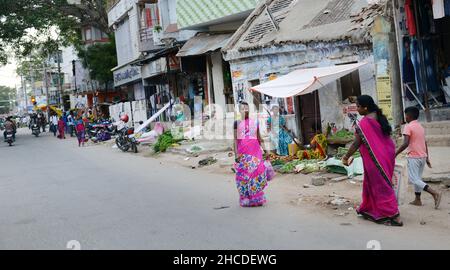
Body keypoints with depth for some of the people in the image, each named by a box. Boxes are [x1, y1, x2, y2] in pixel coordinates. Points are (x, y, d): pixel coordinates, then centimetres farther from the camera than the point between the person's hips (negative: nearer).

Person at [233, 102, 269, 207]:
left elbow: (258, 137, 15)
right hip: (242, 151, -1)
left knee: (257, 172, -5)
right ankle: (245, 199, 8)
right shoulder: (237, 123, 4)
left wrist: (262, 149, 14)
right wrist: (236, 153, -8)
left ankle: (257, 198, 3)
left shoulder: (255, 122, 10)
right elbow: (235, 139, 0)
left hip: (255, 150, 1)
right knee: (244, 174, 0)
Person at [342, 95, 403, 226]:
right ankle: (368, 210, 32)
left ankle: (395, 217, 0)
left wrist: (346, 157, -7)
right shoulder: (380, 118, 6)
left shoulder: (364, 123, -19)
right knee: (371, 182, 20)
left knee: (380, 186, 0)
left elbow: (356, 143, -17)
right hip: (386, 155, 8)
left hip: (375, 159, -8)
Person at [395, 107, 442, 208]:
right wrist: (427, 158, 19)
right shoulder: (421, 127, 13)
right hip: (422, 156, 8)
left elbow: (405, 144, -23)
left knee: (414, 179, -6)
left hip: (413, 157, -8)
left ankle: (435, 193, -19)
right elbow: (425, 143, 15)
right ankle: (417, 200, 17)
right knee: (417, 178, 15)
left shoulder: (408, 127, -12)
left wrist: (395, 154, -16)